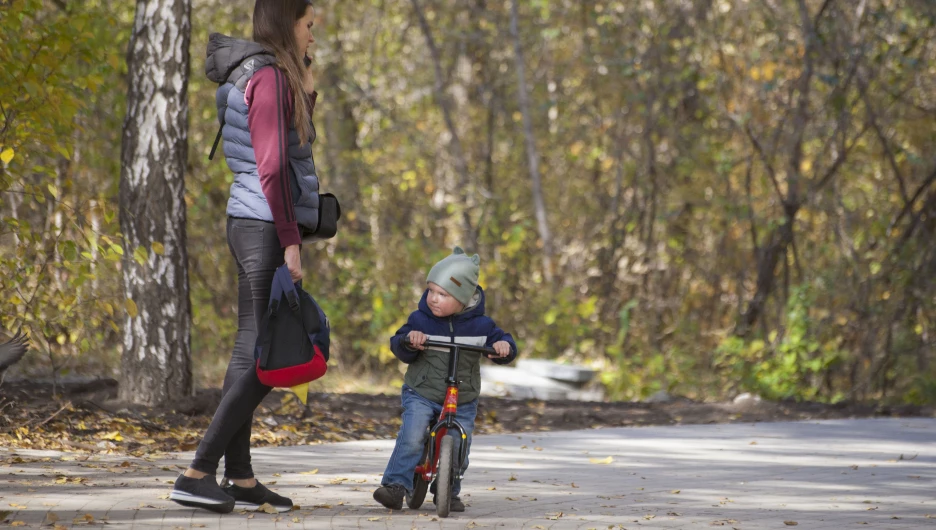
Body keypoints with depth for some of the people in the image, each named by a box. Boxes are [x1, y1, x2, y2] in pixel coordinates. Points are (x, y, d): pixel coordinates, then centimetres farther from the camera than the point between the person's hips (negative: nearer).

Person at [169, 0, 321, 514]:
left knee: (250, 353, 10)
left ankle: (239, 477, 13)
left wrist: (306, 94, 15)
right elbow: (272, 168, -18)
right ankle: (198, 473, -12)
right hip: (266, 226, -10)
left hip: (251, 224, 10)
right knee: (263, 356, -10)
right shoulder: (269, 77, -12)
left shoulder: (274, 78, 18)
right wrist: (290, 240, -18)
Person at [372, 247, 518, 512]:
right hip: (421, 393, -2)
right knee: (411, 438, -23)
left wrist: (504, 345, -20)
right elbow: (399, 348, -2)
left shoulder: (479, 325, -5)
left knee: (458, 447, 2)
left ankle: (449, 492, 26)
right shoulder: (420, 320, -6)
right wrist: (408, 340, -25)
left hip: (463, 400, 2)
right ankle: (395, 485, -19)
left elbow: (500, 339, 3)